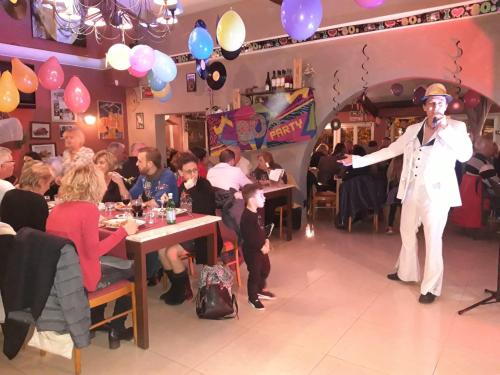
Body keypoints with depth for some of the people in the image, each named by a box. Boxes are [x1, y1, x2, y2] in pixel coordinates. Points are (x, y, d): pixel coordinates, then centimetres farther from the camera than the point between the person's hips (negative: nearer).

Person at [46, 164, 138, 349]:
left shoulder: (57, 209, 2)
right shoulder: (89, 209, -20)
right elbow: (93, 251, -23)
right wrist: (124, 230, -18)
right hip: (80, 280, -8)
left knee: (110, 267, 30)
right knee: (131, 273, 12)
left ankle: (96, 322, 37)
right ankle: (116, 331, 23)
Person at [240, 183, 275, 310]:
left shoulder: (256, 213, 5)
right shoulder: (247, 216, -27)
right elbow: (249, 237, -28)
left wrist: (266, 241, 3)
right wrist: (261, 247, -21)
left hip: (261, 248, 10)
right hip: (251, 250, -10)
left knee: (265, 269, 23)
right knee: (255, 274, 3)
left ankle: (261, 290, 44)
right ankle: (253, 298, 21)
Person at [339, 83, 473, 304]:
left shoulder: (456, 127, -2)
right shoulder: (413, 130, 9)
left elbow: (466, 155, -15)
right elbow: (390, 151, 11)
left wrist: (444, 129, -20)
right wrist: (358, 160, 6)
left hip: (436, 193, -5)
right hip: (412, 191, 5)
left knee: (433, 240, -2)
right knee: (407, 233, 16)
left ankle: (431, 287, 12)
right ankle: (406, 272, 37)